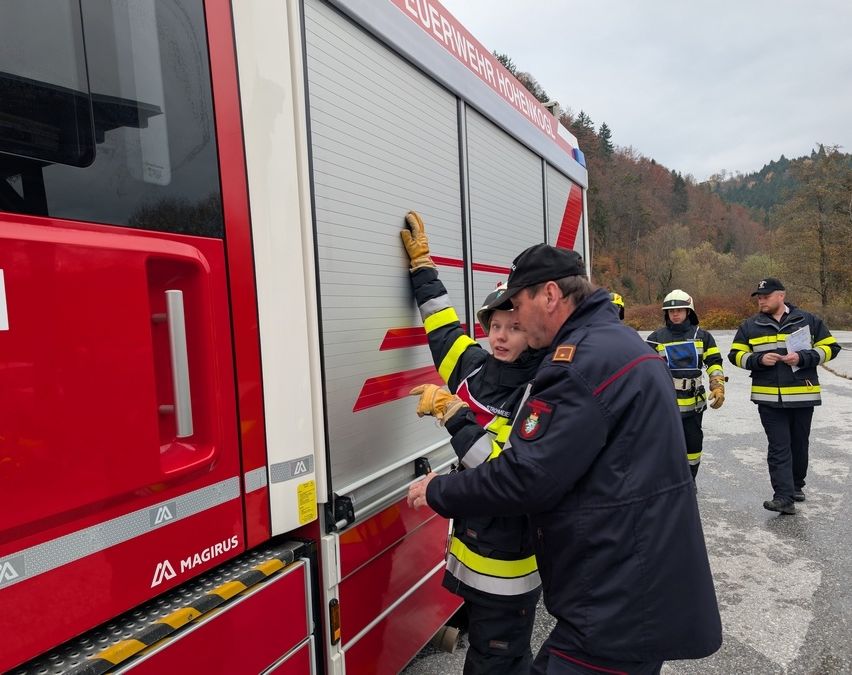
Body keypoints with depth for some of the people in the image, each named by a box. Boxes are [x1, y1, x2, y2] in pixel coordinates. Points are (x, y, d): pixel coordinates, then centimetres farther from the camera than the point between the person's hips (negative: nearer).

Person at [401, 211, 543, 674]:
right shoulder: (477, 368, -2)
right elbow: (444, 327, 11)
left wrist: (452, 413, -30)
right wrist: (421, 262, 14)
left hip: (507, 562, -7)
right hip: (471, 540, 7)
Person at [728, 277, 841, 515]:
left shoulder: (808, 321, 2)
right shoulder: (750, 326, 4)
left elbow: (829, 347, 3)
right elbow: (736, 355, 6)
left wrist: (802, 357, -14)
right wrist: (759, 359, -13)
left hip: (802, 395, 1)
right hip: (768, 397, -1)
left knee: (799, 444, 16)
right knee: (779, 447, -4)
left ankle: (796, 486, 36)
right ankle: (784, 497, -6)